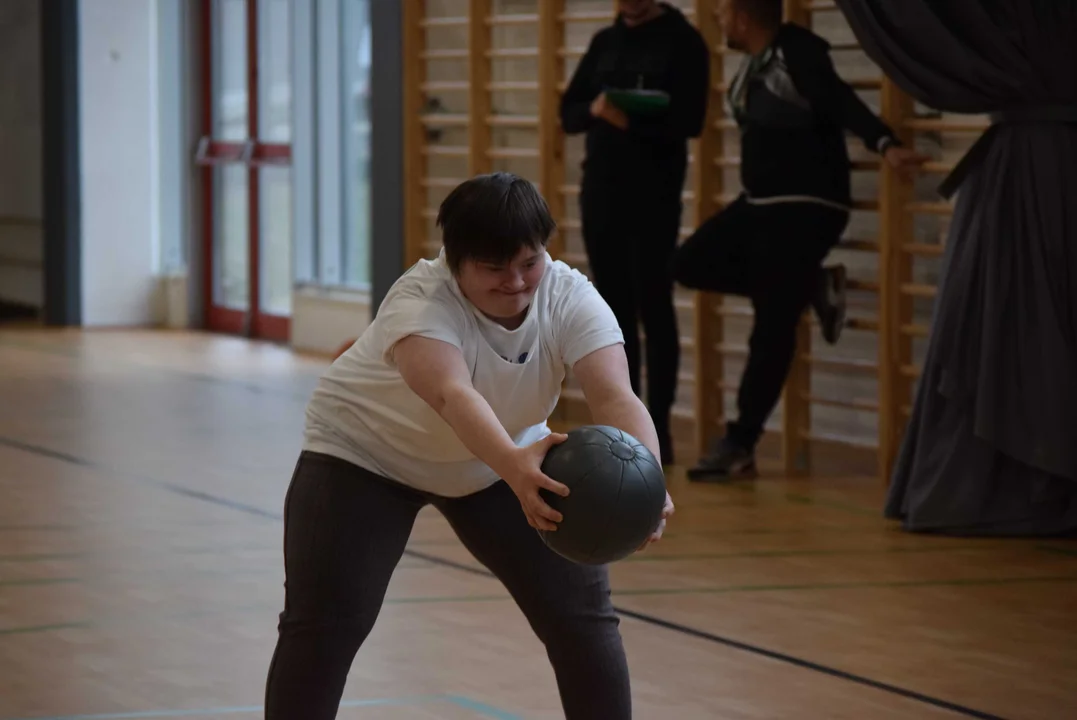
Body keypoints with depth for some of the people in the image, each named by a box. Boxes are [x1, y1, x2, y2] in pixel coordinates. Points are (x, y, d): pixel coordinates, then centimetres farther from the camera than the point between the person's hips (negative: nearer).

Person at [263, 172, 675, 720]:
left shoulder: (570, 298, -25)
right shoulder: (421, 301, -36)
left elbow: (615, 396, -39)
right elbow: (451, 393, -54)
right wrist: (513, 464, -74)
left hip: (500, 458, 4)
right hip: (366, 453, -4)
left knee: (581, 613, -3)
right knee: (324, 626, -16)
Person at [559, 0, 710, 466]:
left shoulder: (682, 42, -3)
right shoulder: (604, 42, 14)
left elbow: (690, 120, -13)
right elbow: (569, 113, 10)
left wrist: (634, 122, -28)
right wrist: (594, 110, -12)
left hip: (654, 194, -5)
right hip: (601, 188, 5)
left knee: (653, 308, -5)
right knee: (615, 310, 6)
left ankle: (658, 430, -3)